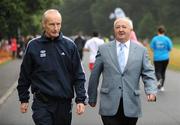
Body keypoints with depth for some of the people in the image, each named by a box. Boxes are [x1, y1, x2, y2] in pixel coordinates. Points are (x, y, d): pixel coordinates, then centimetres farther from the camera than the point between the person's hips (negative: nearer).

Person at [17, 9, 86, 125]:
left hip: (65, 102, 2)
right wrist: (24, 99, 7)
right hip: (42, 103, -1)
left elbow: (78, 75, 3)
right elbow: (25, 75, 7)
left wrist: (81, 99, -3)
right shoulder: (34, 46, 0)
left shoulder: (69, 45, 2)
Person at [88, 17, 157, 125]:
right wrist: (92, 97, 11)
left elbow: (148, 74, 2)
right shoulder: (103, 49, 6)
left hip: (131, 104, 1)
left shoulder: (141, 50, 7)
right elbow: (94, 75, 9)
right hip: (110, 105, -1)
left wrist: (151, 91, -16)